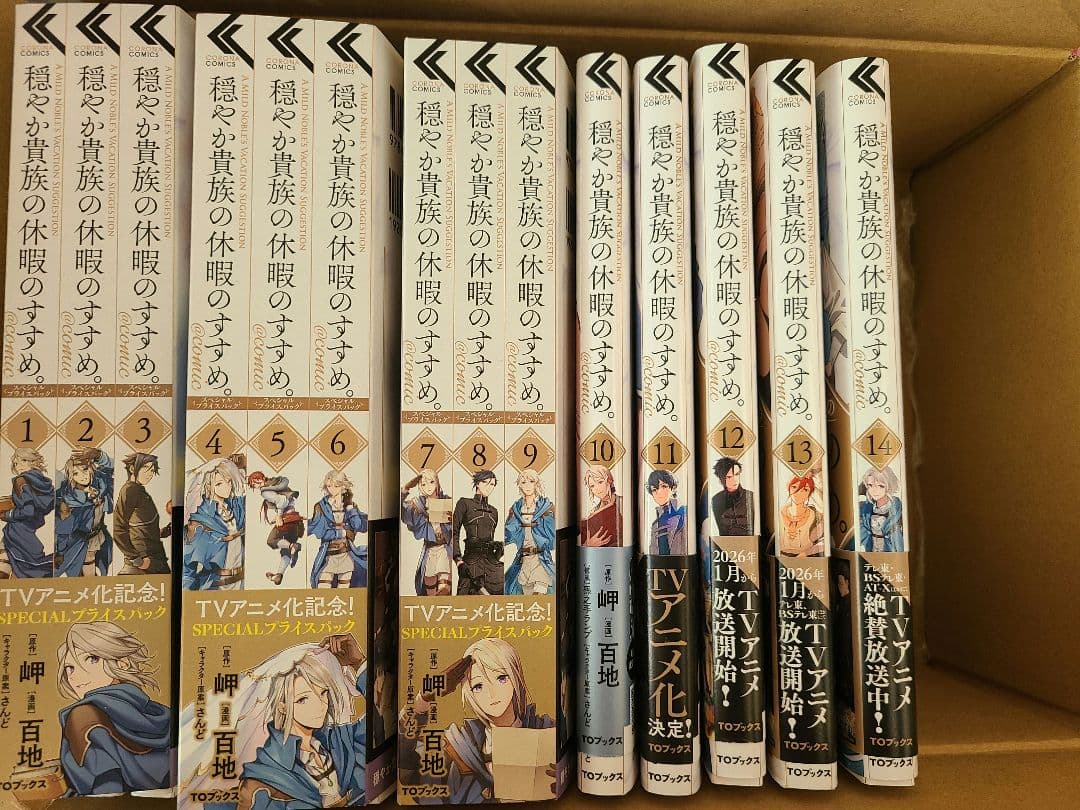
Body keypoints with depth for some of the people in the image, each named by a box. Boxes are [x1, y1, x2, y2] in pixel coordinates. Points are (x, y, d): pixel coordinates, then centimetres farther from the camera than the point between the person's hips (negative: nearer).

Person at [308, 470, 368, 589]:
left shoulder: (350, 505, 6)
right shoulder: (321, 507, -1)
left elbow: (361, 527, -8)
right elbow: (319, 533, -10)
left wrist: (349, 507, -9)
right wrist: (342, 532, -6)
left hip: (347, 556, 2)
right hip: (328, 557, -2)